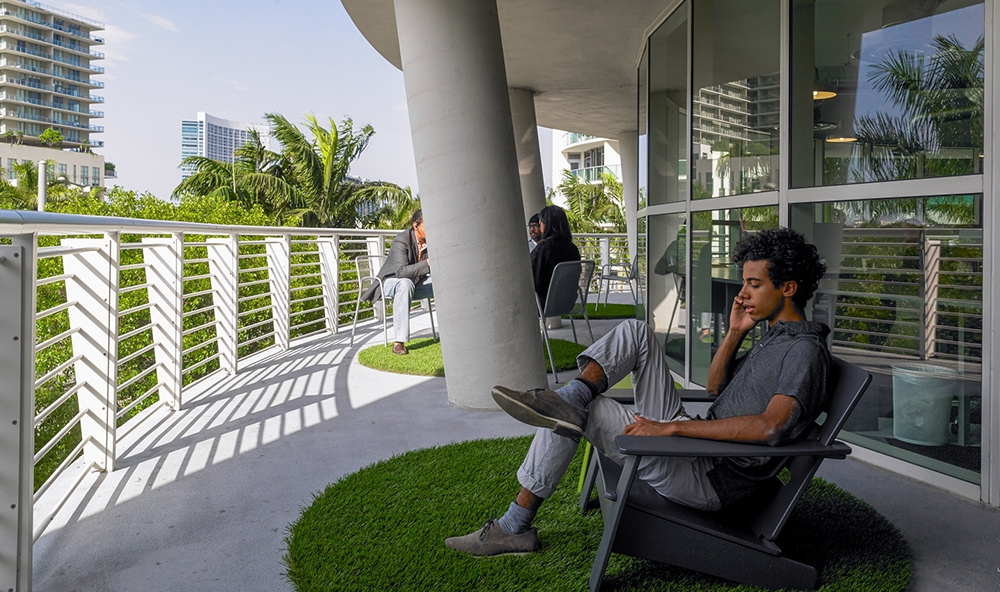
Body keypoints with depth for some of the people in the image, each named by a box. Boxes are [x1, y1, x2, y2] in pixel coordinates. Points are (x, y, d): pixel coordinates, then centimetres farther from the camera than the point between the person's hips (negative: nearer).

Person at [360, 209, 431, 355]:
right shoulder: (401, 240, -24)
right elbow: (401, 271, -36)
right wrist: (427, 263, -46)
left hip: (416, 283, 6)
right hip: (392, 282, -6)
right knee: (405, 284, -39)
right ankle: (399, 342, -42)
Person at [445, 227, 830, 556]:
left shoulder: (804, 350, -15)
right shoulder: (774, 338, 16)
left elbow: (771, 427, -32)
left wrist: (672, 427, -31)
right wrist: (735, 333, 9)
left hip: (709, 480, -9)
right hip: (697, 446, 9)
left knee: (579, 411, -13)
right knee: (635, 332, 1)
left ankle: (515, 527, -1)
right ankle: (571, 396, -17)